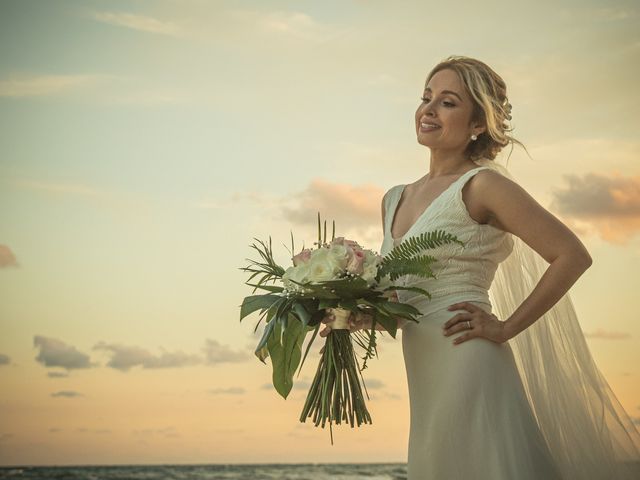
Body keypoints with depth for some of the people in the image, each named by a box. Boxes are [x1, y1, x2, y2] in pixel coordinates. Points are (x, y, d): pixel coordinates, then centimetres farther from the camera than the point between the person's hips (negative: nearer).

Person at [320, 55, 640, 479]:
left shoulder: (482, 185, -8)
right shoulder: (395, 200, 13)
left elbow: (572, 256, -11)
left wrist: (506, 327, -10)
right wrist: (354, 316, 1)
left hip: (470, 370, -7)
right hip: (426, 387, 7)